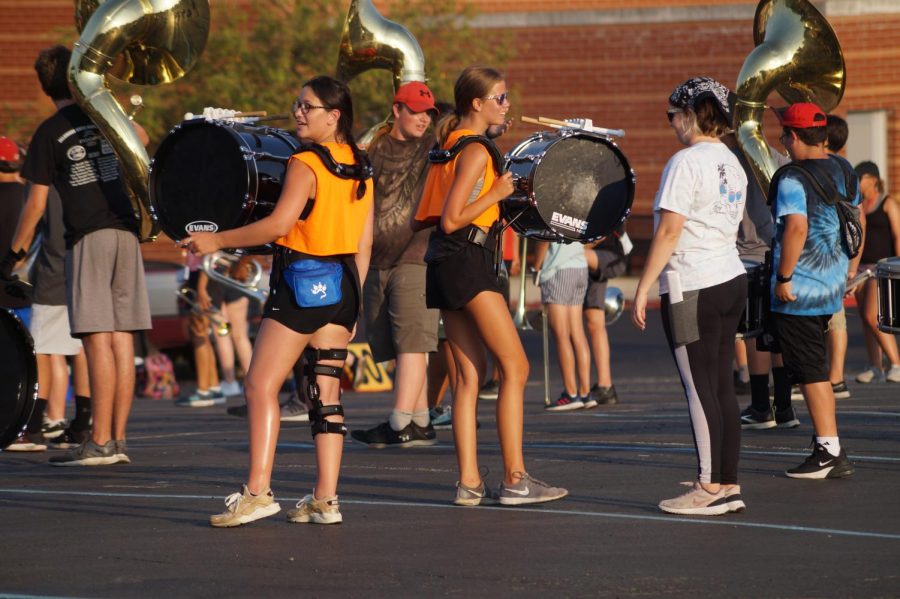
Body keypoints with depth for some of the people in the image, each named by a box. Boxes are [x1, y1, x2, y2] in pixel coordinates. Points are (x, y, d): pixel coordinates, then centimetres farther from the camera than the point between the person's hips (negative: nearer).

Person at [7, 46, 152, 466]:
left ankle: (99, 442, -12)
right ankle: (118, 440, 6)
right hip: (125, 233, 5)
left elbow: (36, 204, -4)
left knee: (97, 341, -9)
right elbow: (141, 139, 34)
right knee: (122, 341, 4)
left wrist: (16, 251, 7)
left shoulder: (49, 133, -3)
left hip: (88, 238, -5)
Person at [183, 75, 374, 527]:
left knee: (260, 386, -5)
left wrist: (217, 241, -15)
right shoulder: (360, 170, 11)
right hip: (341, 285, 8)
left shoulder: (305, 164, -13)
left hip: (302, 281, -8)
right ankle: (325, 499, 5)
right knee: (326, 394, 8)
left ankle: (258, 491, -13)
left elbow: (279, 224, -22)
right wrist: (351, 300, 19)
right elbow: (364, 243, 13)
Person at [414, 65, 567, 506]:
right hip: (468, 261, -10)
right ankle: (515, 480, -10)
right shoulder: (476, 151, -12)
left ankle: (469, 482, 6)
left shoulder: (451, 147, 16)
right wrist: (496, 192, -11)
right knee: (514, 366, -7)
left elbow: (424, 219, 17)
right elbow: (451, 220, -19)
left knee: (470, 374, 9)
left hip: (444, 269, 10)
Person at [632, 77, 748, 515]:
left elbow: (668, 232, -16)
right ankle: (729, 484, 11)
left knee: (700, 388, -5)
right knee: (721, 386, 10)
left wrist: (642, 289, -11)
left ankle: (710, 488, -3)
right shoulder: (731, 163, 14)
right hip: (732, 279, 8)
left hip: (693, 287, -8)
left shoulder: (686, 162, -12)